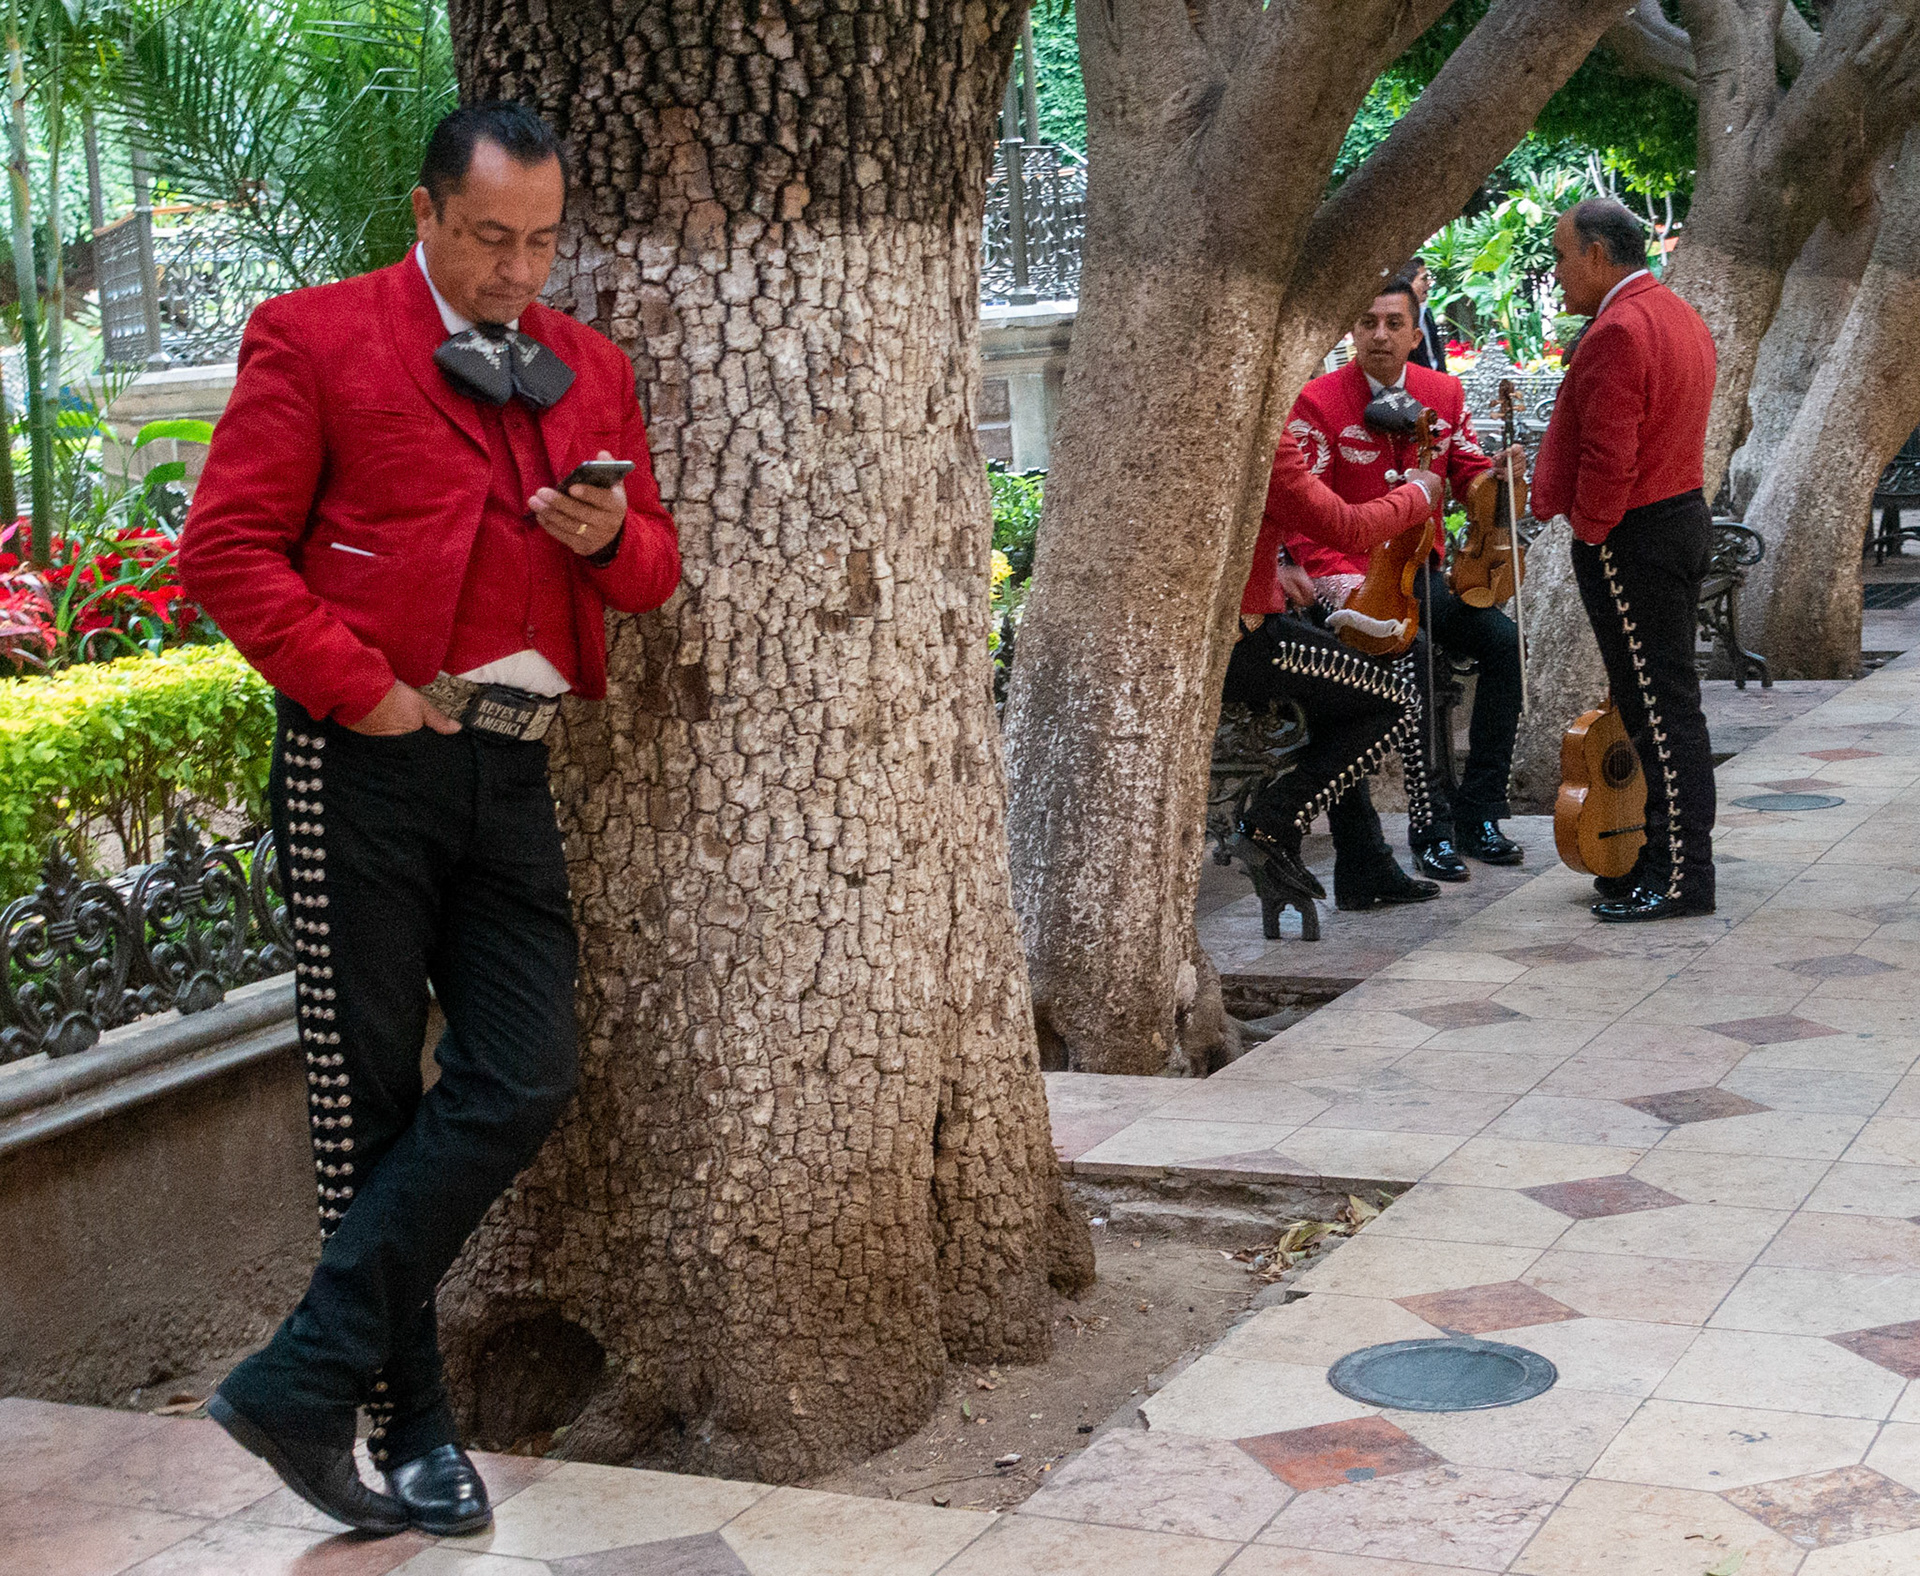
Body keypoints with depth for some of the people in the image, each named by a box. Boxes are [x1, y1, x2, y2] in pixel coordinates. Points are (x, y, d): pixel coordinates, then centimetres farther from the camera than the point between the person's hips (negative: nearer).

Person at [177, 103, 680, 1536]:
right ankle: (410, 1428, 12)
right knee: (374, 1096, 2)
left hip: (511, 773, 5)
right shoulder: (315, 338, 0)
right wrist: (360, 687, -13)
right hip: (367, 762, -5)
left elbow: (653, 569, 21)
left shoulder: (591, 370, 16)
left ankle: (307, 1378, 1)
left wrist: (614, 537, -2)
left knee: (524, 1085, -6)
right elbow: (229, 547, -6)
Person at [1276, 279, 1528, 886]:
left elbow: (1467, 473, 14)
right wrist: (1346, 585, -24)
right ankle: (1429, 824, -24)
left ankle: (1476, 813, -7)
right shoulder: (1318, 403, -8)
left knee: (1503, 638, -18)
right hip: (1353, 573, -5)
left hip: (1423, 566, 5)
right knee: (1409, 649, -33)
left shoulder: (1444, 393, 7)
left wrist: (1494, 472, -12)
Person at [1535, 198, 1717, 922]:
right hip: (1684, 514, 11)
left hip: (1632, 538, -10)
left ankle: (1681, 878, -2)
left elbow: (1608, 456, -23)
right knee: (1667, 704, 14)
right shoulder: (1679, 316, 15)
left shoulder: (1618, 331, -18)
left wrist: (1588, 530, -10)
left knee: (1658, 708, -6)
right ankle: (1668, 857, 21)